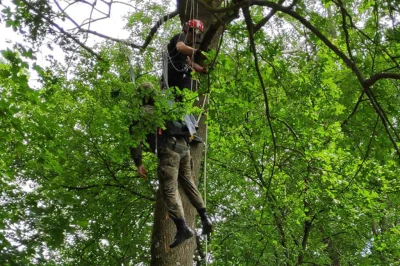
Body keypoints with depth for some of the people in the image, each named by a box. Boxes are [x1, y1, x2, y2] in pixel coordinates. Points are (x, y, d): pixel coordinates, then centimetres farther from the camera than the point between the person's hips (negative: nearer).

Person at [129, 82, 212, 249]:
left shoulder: (141, 112, 9)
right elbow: (183, 126, 30)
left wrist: (138, 163, 0)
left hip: (168, 149, -7)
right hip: (183, 146, 7)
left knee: (169, 190, -8)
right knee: (188, 183, 17)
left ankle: (183, 228, -18)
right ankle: (204, 218, 11)